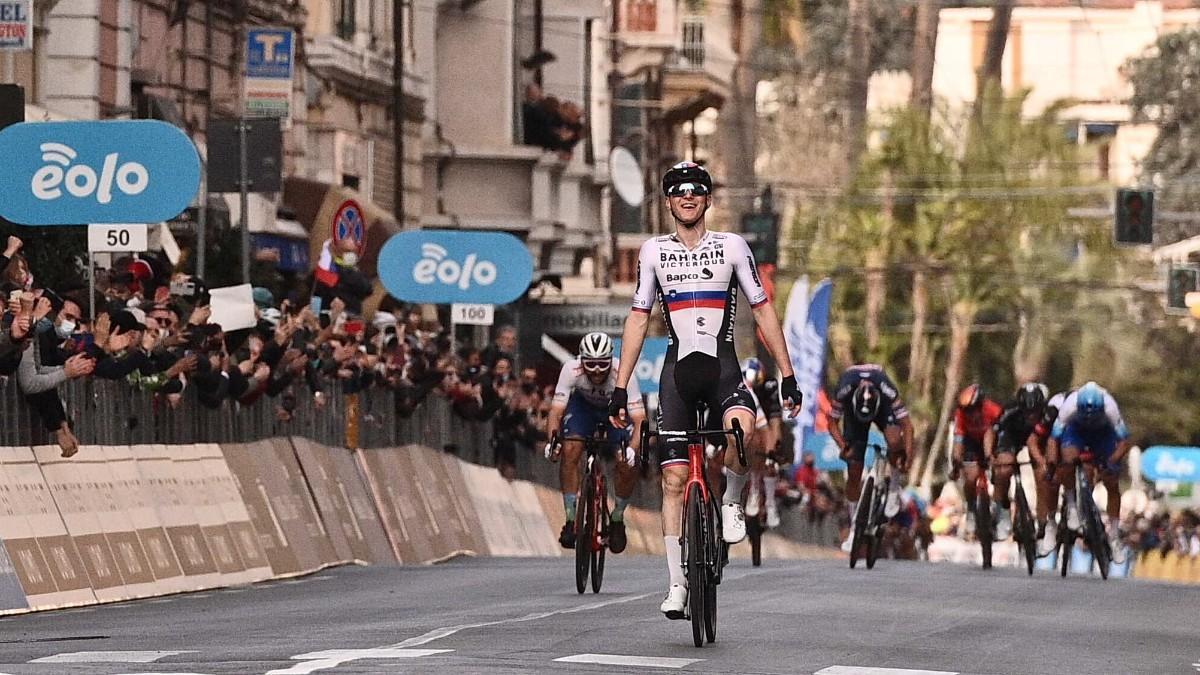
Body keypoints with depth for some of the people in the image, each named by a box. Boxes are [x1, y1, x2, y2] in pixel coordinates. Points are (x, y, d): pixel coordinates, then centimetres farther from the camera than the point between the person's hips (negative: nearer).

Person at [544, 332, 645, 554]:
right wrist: (552, 440, -52)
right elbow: (556, 411, -34)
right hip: (583, 404, 1)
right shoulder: (571, 369, -34)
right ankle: (571, 520, -11)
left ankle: (617, 518, 8)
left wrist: (633, 448, -56)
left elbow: (640, 419, -39)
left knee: (628, 465, -18)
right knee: (570, 452, -23)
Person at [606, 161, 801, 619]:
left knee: (741, 428, -35)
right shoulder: (654, 252, 7)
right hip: (678, 370, 2)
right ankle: (677, 582, 4)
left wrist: (788, 376, 1)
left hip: (722, 367, -2)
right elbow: (638, 320, 11)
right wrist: (620, 388, 6)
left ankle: (732, 501, -5)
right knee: (674, 479, -3)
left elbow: (763, 311, 6)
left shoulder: (731, 247, 3)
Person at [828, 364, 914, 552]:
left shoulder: (888, 390, -39)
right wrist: (843, 446, -39)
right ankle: (855, 528, 10)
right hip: (853, 410, 1)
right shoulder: (844, 390, -37)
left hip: (883, 407, -1)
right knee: (854, 472, -3)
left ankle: (894, 489, -10)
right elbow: (832, 423, -23)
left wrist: (907, 456, -42)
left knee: (894, 441, -35)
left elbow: (907, 425, -32)